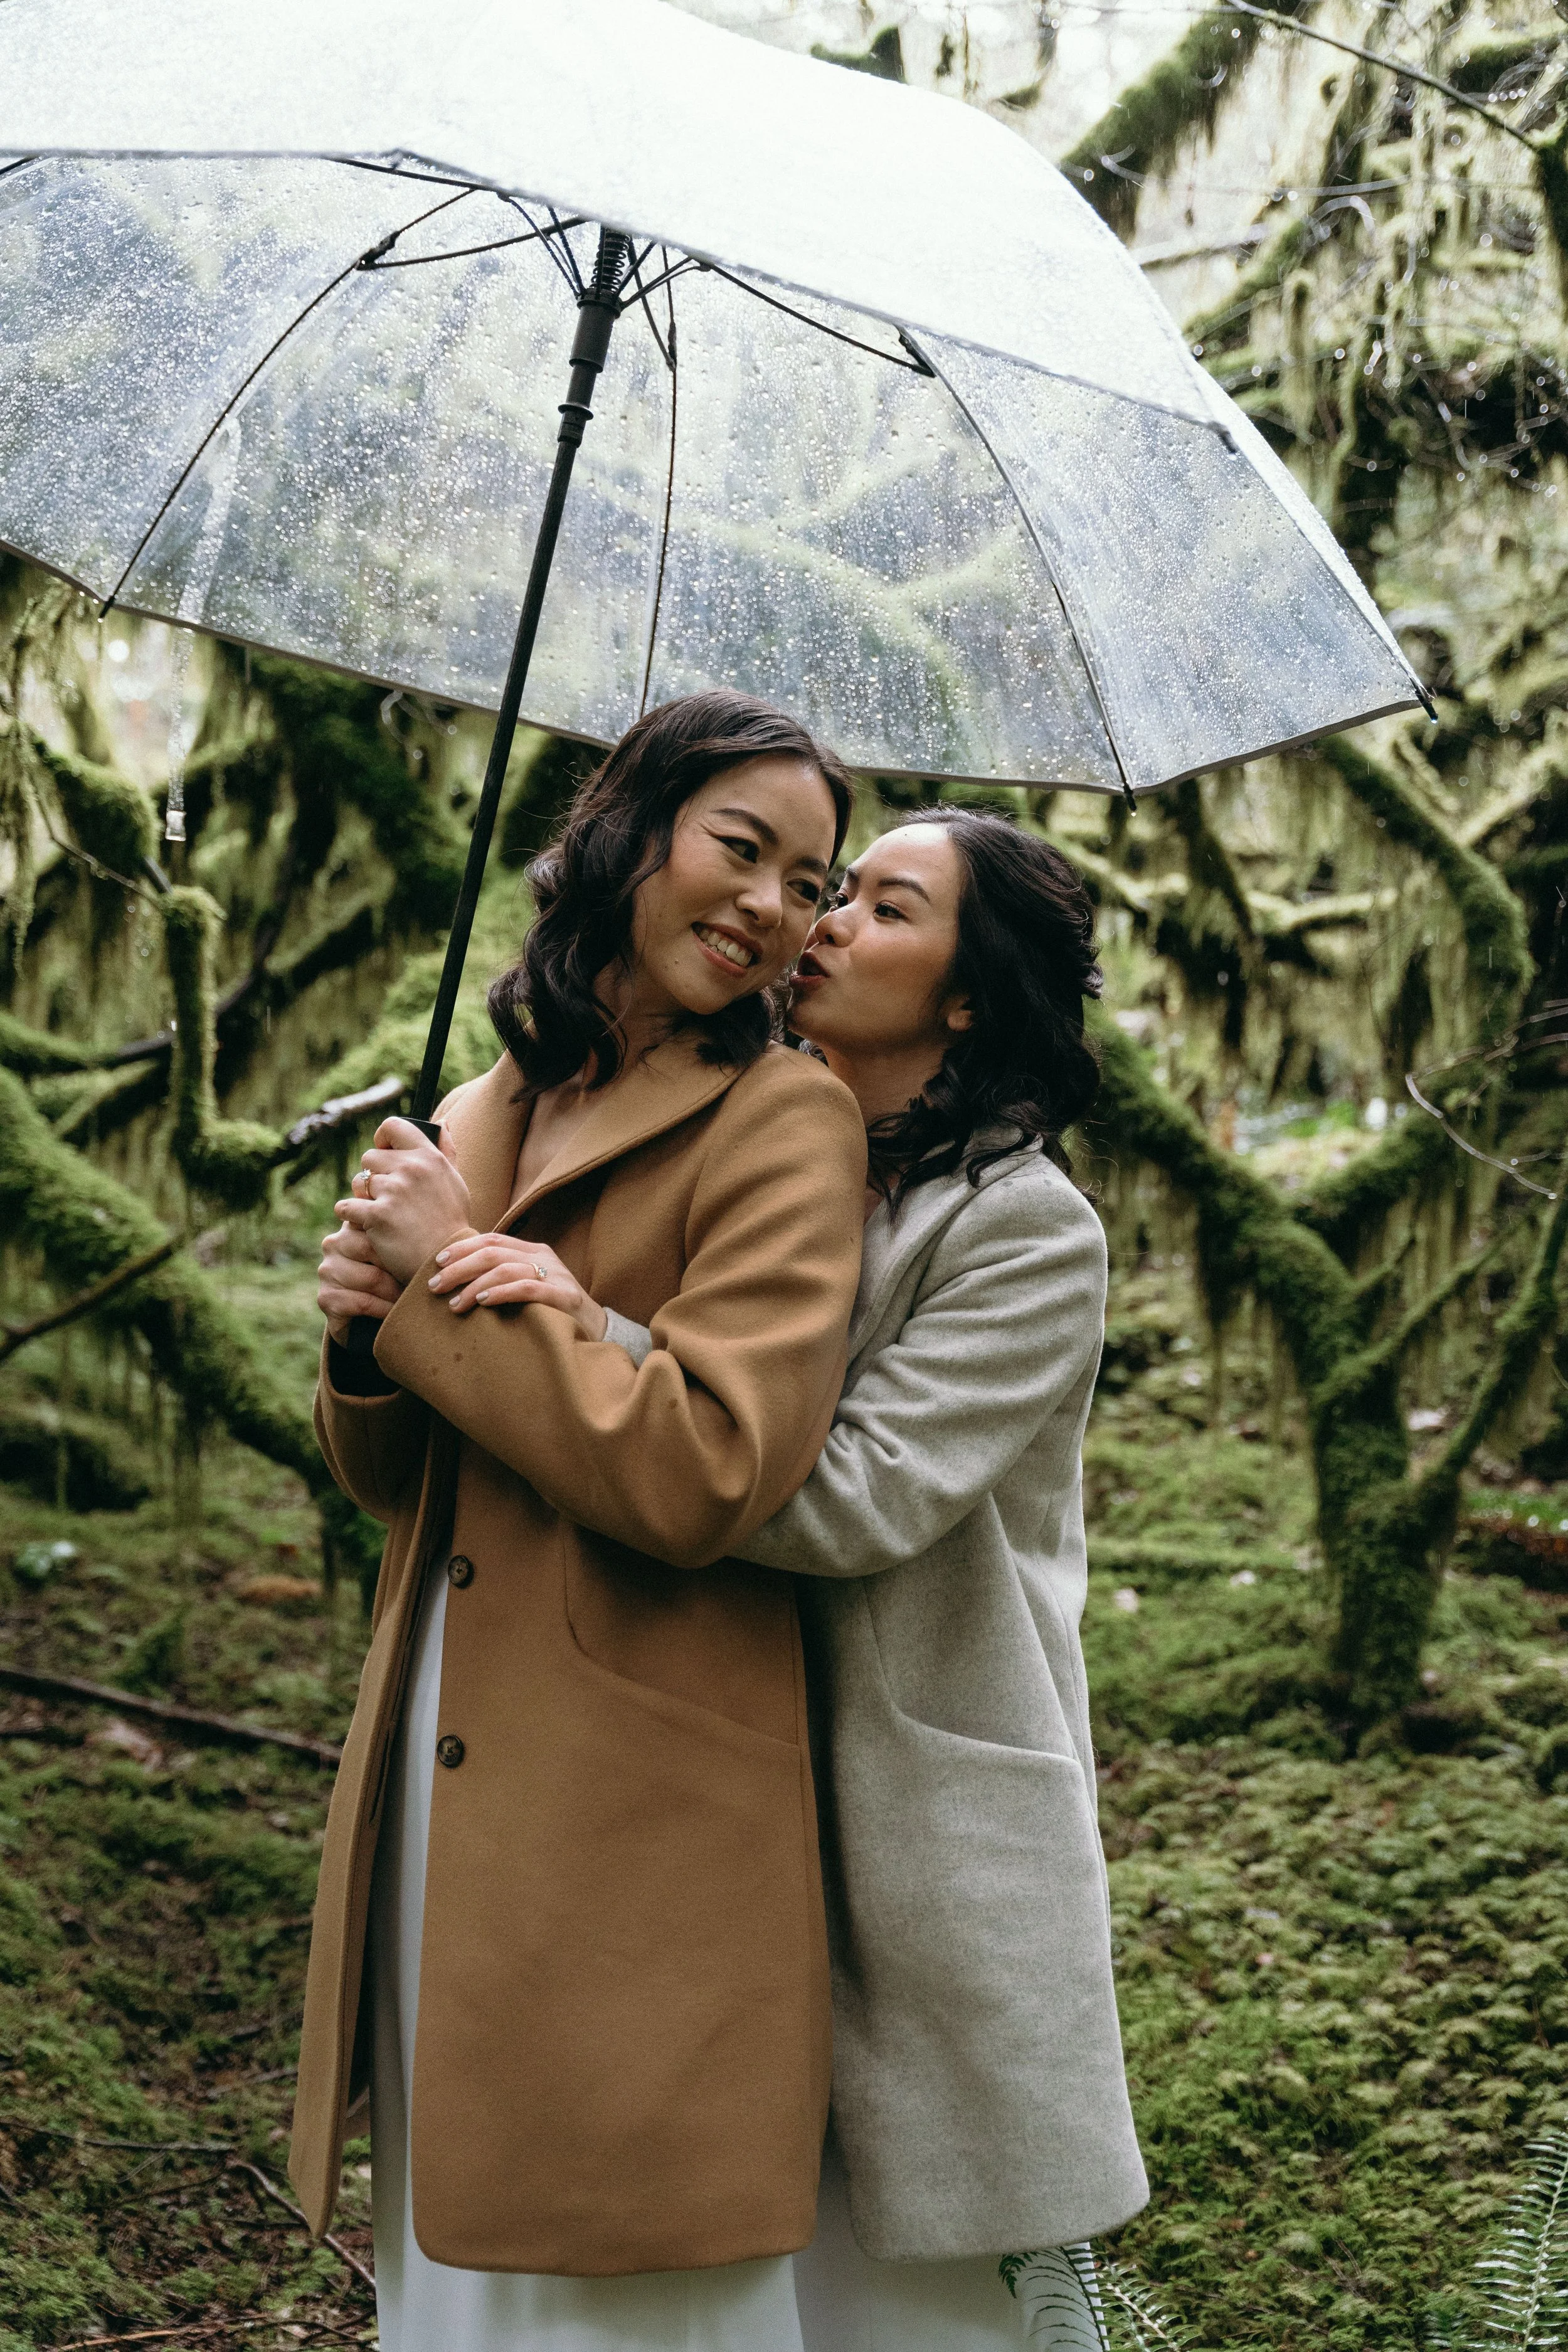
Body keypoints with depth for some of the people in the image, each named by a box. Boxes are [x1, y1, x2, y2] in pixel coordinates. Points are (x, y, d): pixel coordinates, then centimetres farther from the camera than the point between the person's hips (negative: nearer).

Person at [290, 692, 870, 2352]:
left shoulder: (783, 1123, -8)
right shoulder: (490, 1111, 12)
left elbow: (704, 1478, -21)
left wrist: (458, 1280, -13)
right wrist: (368, 1340, -5)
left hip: (643, 1831, -6)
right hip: (436, 1784, 7)